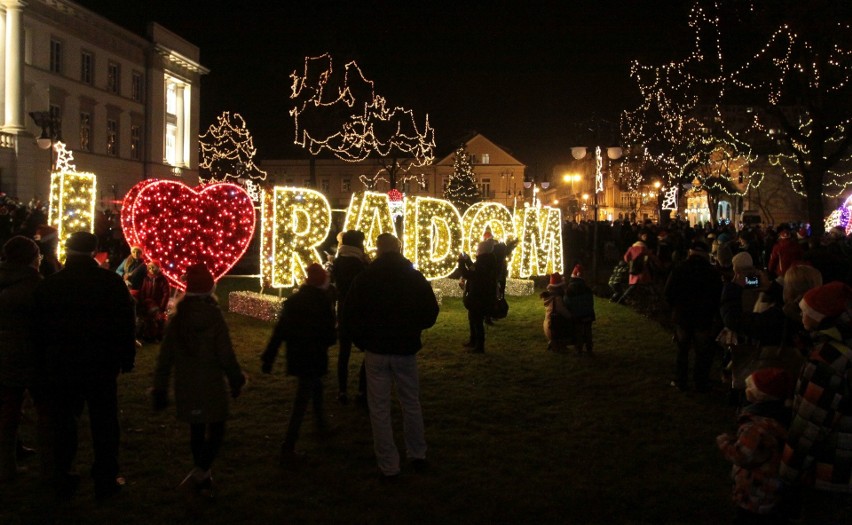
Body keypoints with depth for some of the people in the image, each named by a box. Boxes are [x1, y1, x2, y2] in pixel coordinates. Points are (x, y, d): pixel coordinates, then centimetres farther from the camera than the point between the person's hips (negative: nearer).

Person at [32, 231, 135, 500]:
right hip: (101, 366, -1)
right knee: (104, 423, 8)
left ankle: (63, 481, 22)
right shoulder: (112, 282, -7)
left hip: (60, 367, 2)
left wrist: (42, 367, 10)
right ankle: (105, 480, 14)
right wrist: (126, 359, 3)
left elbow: (40, 330, 3)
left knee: (63, 422, 14)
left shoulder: (48, 285, -2)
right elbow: (126, 324, -5)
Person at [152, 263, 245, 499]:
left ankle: (202, 479, 28)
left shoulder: (177, 320, 0)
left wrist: (160, 390, 9)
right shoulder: (215, 318, -14)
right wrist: (236, 381, 2)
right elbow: (226, 355, -13)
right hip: (211, 386, -5)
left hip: (186, 388, 5)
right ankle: (198, 475, -8)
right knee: (216, 431, 7)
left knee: (196, 431, 17)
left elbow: (165, 358, 2)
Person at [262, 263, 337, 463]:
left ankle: (322, 425, 41)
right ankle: (288, 449, -5)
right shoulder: (323, 302, -11)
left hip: (296, 357, 6)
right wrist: (331, 338, 11)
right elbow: (329, 335, -13)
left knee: (316, 387, 27)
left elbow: (279, 331, 2)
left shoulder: (292, 300, 4)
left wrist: (268, 357, 4)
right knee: (302, 401, -3)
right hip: (314, 359, -6)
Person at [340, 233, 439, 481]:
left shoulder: (365, 277, -6)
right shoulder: (415, 277, -2)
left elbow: (348, 316, -5)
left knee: (379, 408, 6)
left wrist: (363, 339, 9)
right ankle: (417, 455, 27)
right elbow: (431, 313, 1)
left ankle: (388, 466, 9)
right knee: (411, 403, 18)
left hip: (376, 350, -2)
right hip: (406, 349, 2)